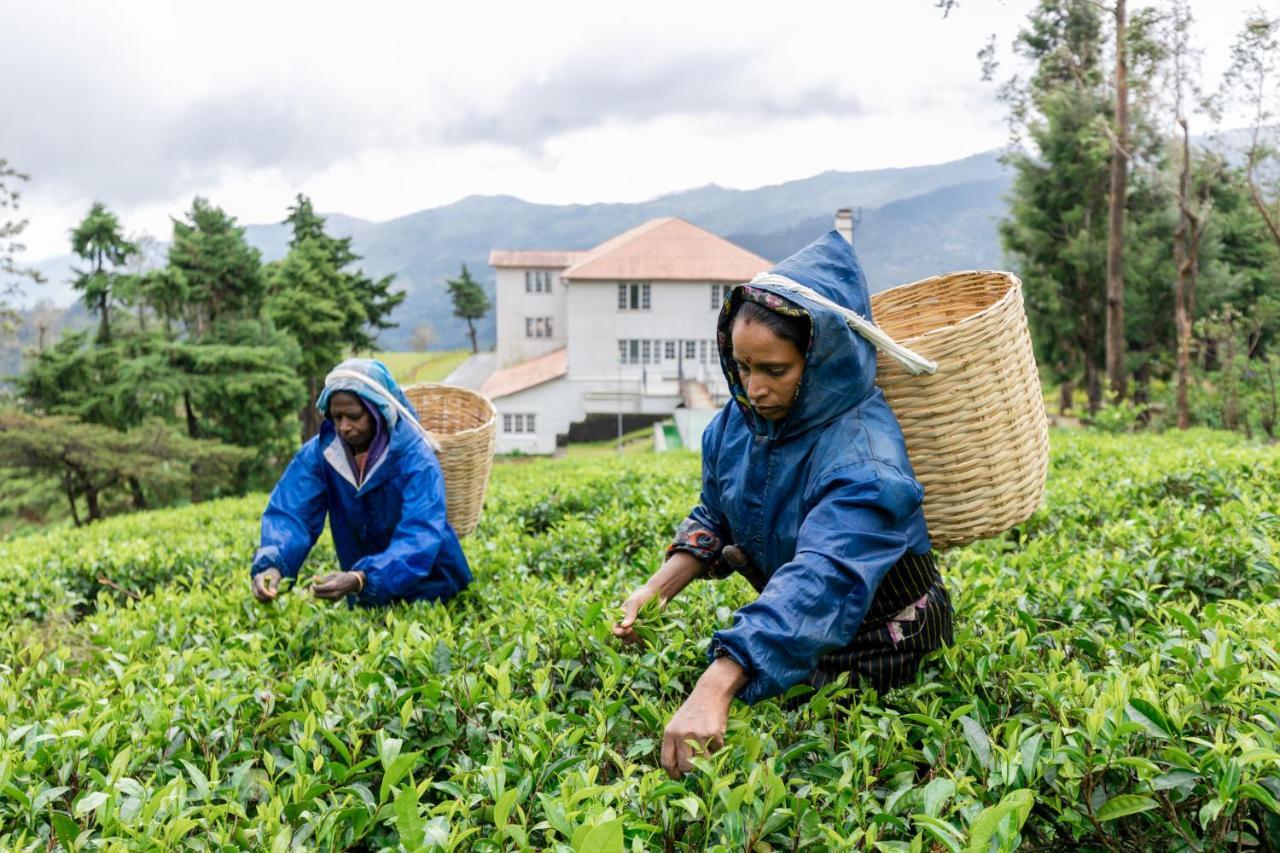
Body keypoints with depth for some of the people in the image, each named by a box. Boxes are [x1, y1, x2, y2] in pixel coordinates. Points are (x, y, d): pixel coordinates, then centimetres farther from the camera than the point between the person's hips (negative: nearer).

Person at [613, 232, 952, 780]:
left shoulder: (864, 459, -35)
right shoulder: (737, 421, -10)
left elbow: (822, 582, -49)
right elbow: (713, 519, 4)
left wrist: (715, 690, -60)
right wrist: (658, 589, -14)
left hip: (881, 646, -6)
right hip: (787, 634, 6)